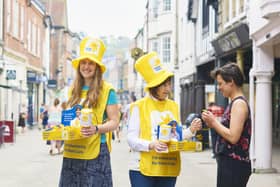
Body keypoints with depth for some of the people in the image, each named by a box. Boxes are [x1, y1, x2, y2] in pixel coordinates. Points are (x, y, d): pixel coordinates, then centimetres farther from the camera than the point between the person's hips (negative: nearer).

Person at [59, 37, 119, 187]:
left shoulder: (107, 90, -1)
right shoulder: (73, 90, 16)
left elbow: (114, 122, -4)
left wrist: (96, 129, -21)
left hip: (95, 152, -5)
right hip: (72, 152, 5)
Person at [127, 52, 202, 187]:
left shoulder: (173, 106, 13)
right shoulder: (139, 106, -3)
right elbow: (131, 139, -7)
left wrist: (190, 131, -2)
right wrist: (151, 145, -23)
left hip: (169, 169, 5)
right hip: (143, 169, -4)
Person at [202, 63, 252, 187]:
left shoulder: (239, 103, -14)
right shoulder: (234, 103, 16)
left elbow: (233, 137, -23)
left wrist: (214, 122, -12)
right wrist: (213, 124, 4)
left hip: (234, 165, -10)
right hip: (229, 162, 10)